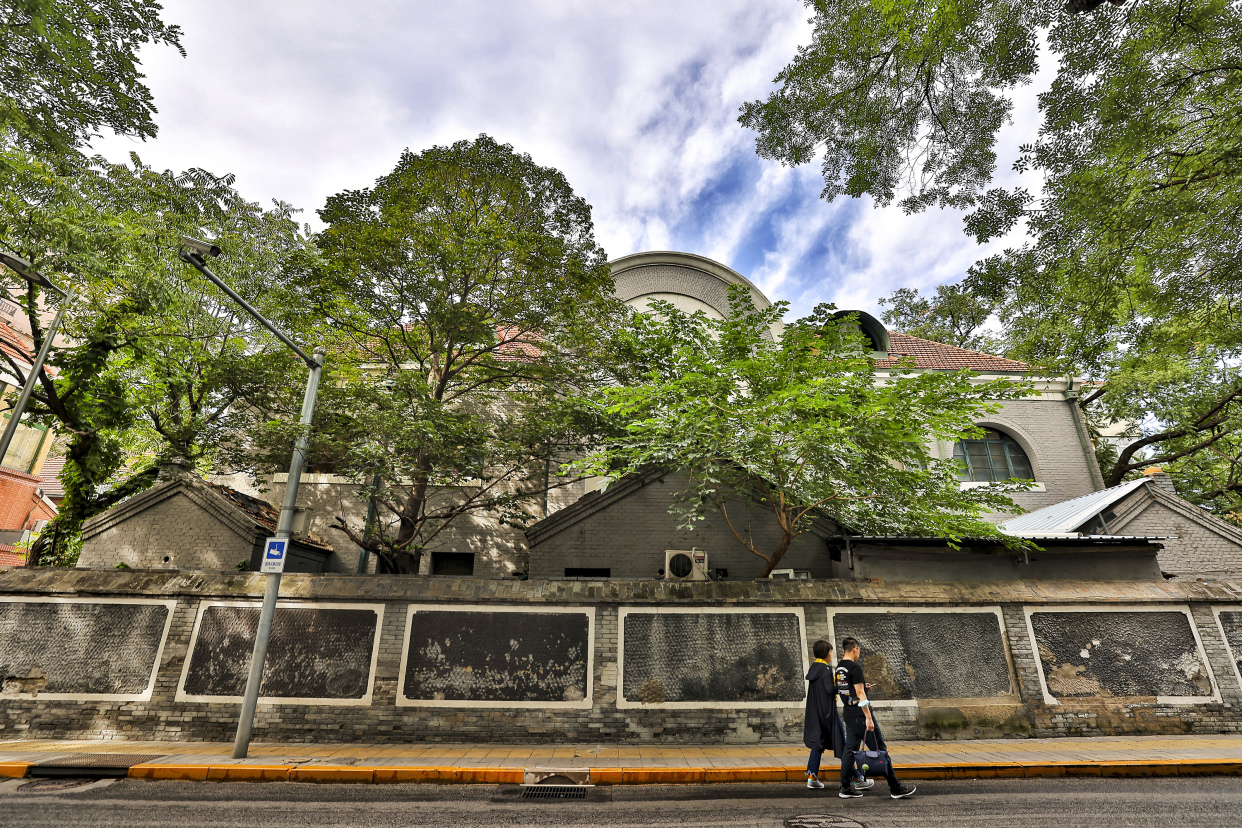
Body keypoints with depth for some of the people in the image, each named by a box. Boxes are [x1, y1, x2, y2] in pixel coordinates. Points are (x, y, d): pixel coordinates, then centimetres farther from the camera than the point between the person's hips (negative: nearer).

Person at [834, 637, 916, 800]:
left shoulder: (838, 668, 11)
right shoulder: (855, 667, -16)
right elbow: (860, 693, -20)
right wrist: (868, 717, -19)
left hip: (847, 714, 8)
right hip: (859, 714, -8)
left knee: (849, 749, 11)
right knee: (880, 749, 3)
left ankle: (846, 788, 12)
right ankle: (895, 788, 11)